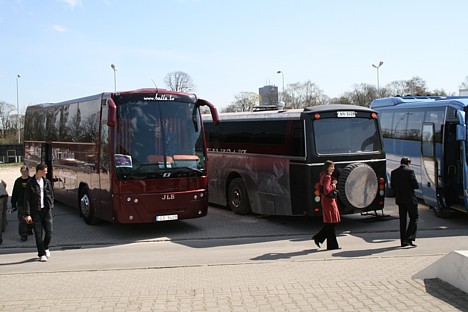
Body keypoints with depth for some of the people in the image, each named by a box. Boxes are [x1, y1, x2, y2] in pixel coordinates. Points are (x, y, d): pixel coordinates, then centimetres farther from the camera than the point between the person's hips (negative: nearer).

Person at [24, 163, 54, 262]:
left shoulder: (47, 182, 8)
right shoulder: (30, 183, -5)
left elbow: (51, 196, 16)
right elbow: (27, 200, -7)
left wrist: (51, 206, 6)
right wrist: (27, 214, -13)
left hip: (47, 210, 3)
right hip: (36, 212, -3)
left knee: (49, 232, 0)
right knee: (38, 234, 0)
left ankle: (45, 248, 28)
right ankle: (42, 254, 11)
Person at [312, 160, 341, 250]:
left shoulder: (324, 176, 12)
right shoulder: (327, 177, -18)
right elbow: (326, 190, -27)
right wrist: (333, 185, -13)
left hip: (328, 201, 10)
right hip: (329, 201, -10)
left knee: (330, 223, 15)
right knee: (331, 223, -3)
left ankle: (318, 238, 19)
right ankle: (332, 245, 3)